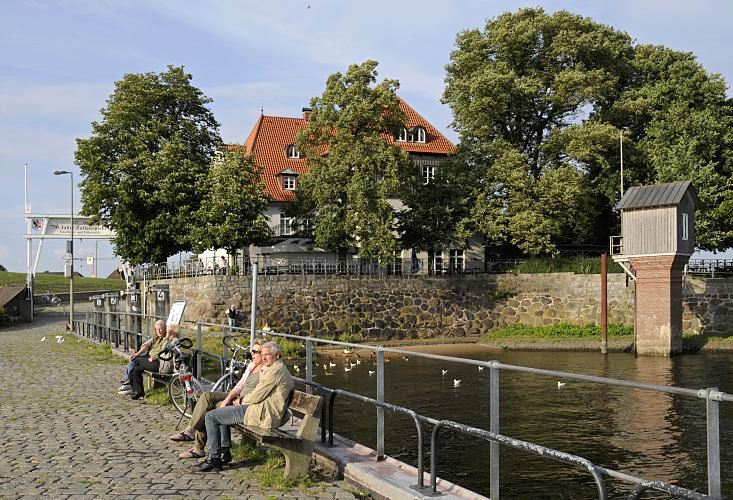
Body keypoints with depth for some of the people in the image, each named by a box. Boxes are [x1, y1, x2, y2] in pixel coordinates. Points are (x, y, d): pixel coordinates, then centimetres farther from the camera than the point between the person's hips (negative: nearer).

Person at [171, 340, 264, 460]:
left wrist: (240, 400, -18)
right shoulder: (251, 366, 16)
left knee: (208, 410, -18)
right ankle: (190, 430, -16)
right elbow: (240, 385, 13)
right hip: (238, 397, 9)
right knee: (207, 396, -12)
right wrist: (229, 397, -4)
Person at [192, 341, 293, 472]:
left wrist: (244, 400, 2)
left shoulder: (275, 370, -16)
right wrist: (243, 399, 9)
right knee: (222, 412, 28)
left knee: (211, 416, -6)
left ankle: (213, 459, -2)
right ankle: (225, 452, 23)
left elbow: (257, 396, -18)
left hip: (261, 414, -11)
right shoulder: (280, 368, 18)